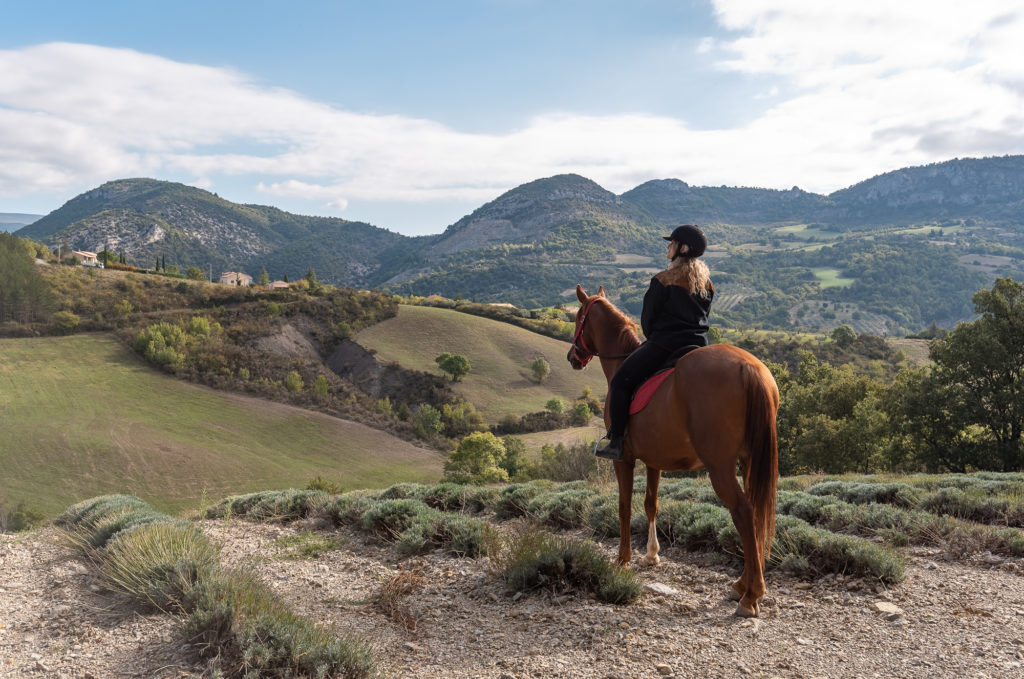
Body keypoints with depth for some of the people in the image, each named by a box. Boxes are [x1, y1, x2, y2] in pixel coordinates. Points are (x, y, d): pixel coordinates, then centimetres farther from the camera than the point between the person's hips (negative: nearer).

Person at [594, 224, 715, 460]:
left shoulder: (663, 281, -11)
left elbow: (647, 319, -4)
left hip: (663, 344, -7)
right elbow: (704, 314, 15)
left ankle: (615, 442, -2)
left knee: (620, 381, 2)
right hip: (699, 346, 7)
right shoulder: (707, 281, 10)